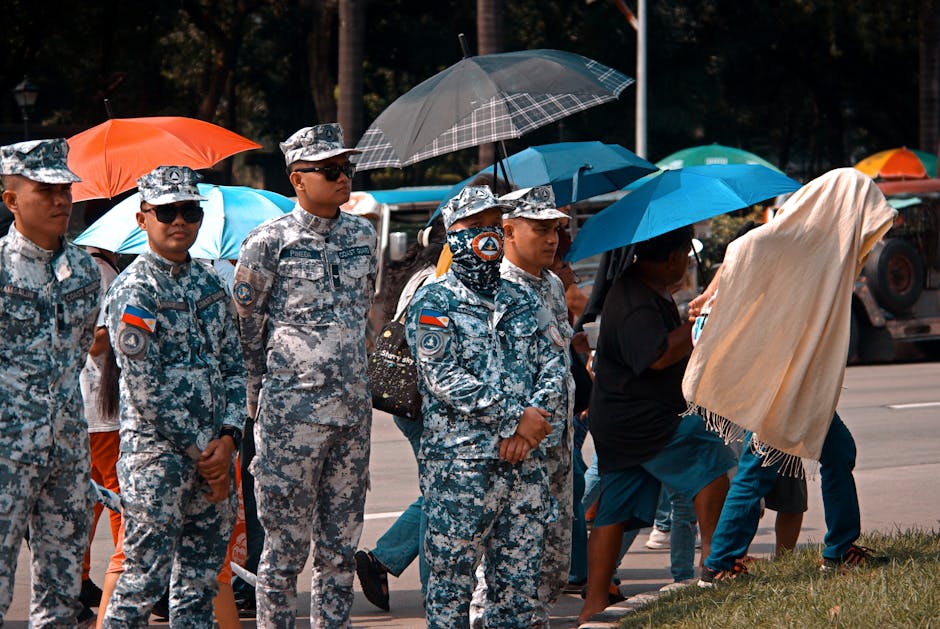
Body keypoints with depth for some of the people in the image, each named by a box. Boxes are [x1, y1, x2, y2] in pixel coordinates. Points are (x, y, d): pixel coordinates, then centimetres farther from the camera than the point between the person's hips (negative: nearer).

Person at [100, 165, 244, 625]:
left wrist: (227, 437, -4)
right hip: (156, 454, -7)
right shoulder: (133, 290, -9)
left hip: (212, 454, 7)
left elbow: (233, 366, 13)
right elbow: (146, 389, -13)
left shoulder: (208, 282, 13)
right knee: (143, 579, -7)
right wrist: (201, 450, -11)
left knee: (200, 584, 9)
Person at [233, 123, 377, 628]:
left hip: (352, 409, 5)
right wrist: (260, 400, 3)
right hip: (291, 411, -5)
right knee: (286, 543, -3)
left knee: (341, 545, 8)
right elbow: (243, 326, 0)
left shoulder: (362, 236, 10)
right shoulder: (270, 241, -6)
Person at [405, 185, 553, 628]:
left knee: (519, 582, 6)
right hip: (460, 462, -6)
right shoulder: (434, 304, -2)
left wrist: (526, 427, -6)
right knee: (452, 578, -3)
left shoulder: (518, 300, 17)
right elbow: (444, 380, -11)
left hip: (522, 460, 6)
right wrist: (515, 417, -13)